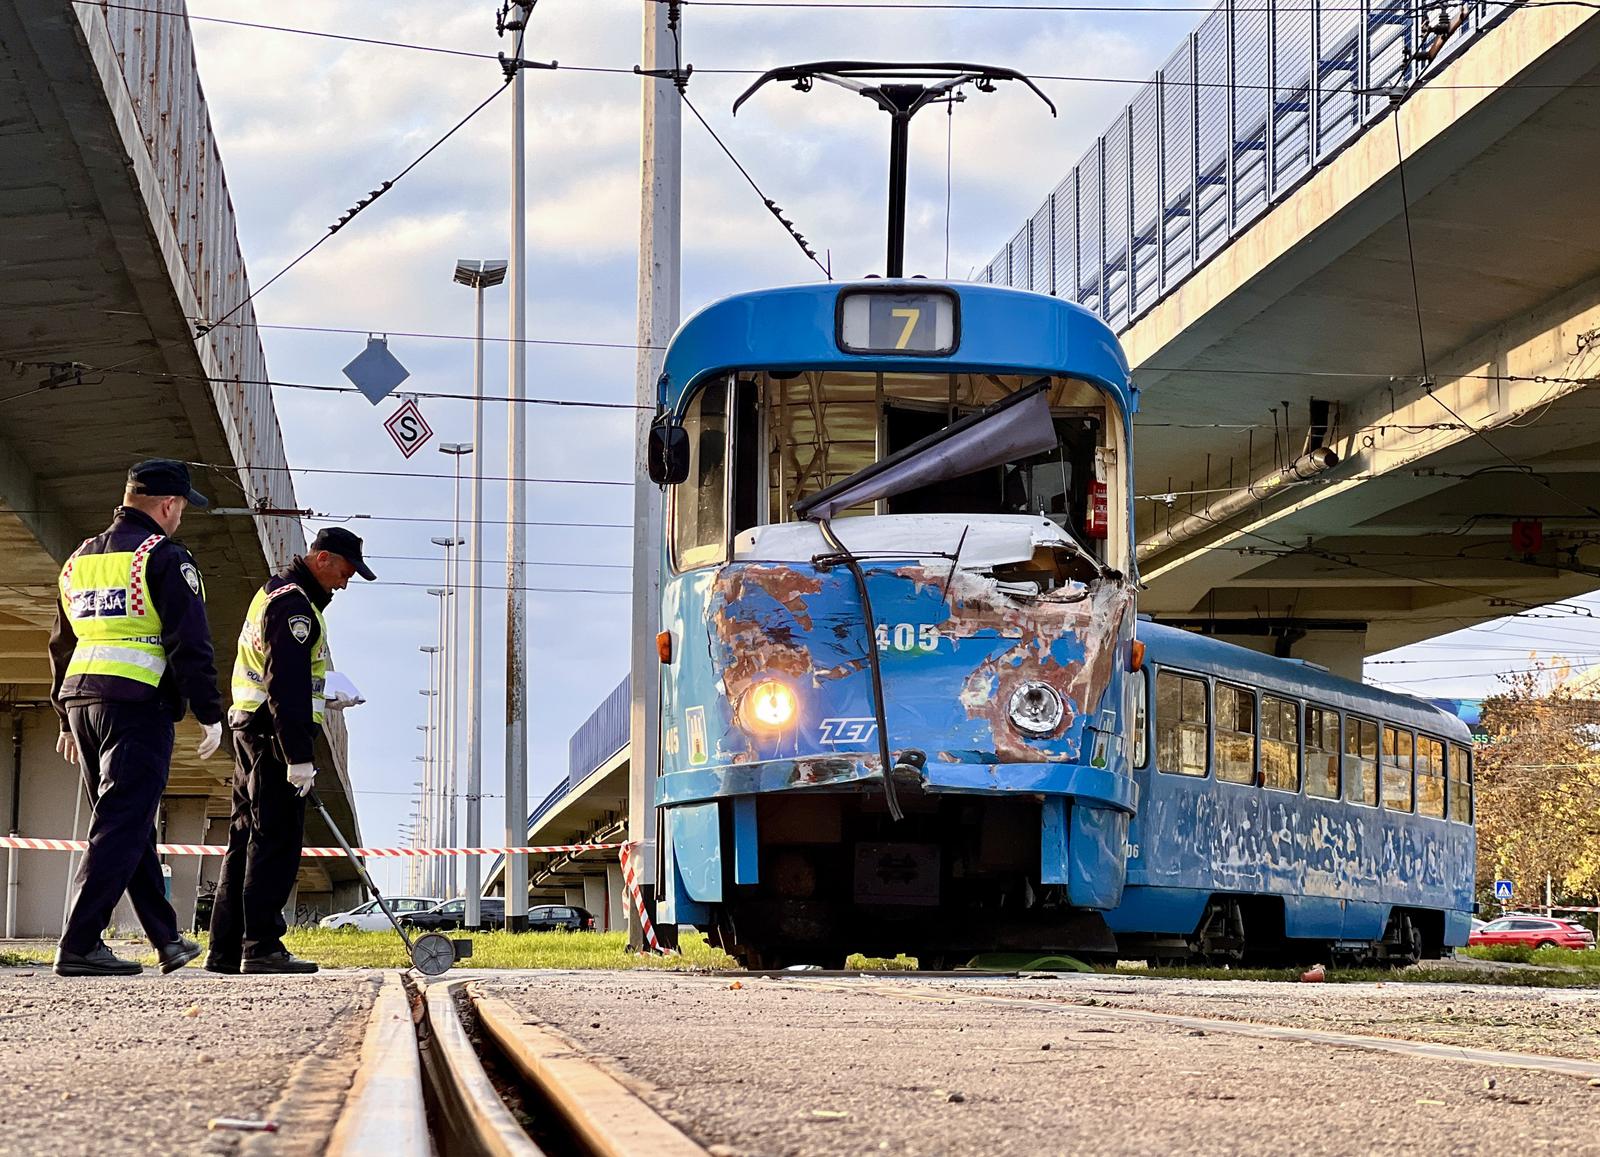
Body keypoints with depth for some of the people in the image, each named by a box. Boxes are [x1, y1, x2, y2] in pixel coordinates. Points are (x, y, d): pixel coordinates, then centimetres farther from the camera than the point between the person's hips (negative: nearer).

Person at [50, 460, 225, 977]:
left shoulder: (81, 559, 19)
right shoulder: (165, 557, -5)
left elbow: (62, 644, 23)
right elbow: (190, 643, -11)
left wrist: (68, 720, 27)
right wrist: (210, 714, -5)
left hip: (81, 701, 8)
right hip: (138, 706, -8)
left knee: (132, 827, 14)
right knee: (121, 827, -8)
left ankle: (168, 940, 19)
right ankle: (79, 946, -14)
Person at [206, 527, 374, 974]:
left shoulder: (273, 592, 20)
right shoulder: (294, 605, -14)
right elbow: (287, 686, -22)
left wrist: (323, 698, 20)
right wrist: (299, 757, -25)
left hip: (250, 729, 11)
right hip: (275, 735, -11)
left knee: (246, 837, 10)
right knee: (276, 840, -10)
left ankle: (226, 949, 11)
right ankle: (261, 947, -12)